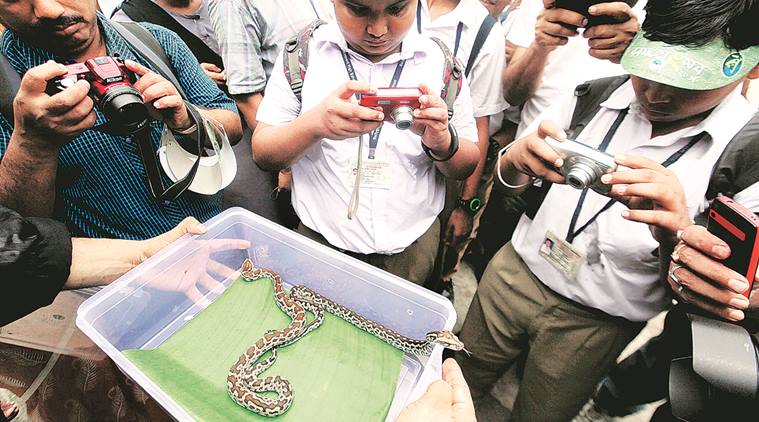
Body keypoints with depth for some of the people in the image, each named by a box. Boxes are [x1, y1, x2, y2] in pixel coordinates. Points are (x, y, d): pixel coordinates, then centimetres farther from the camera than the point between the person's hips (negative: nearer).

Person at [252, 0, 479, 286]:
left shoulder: (441, 61, -6)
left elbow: (466, 167, -1)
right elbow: (262, 154, -8)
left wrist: (442, 142, -25)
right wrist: (314, 124, -28)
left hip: (412, 245, 2)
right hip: (322, 238, 0)